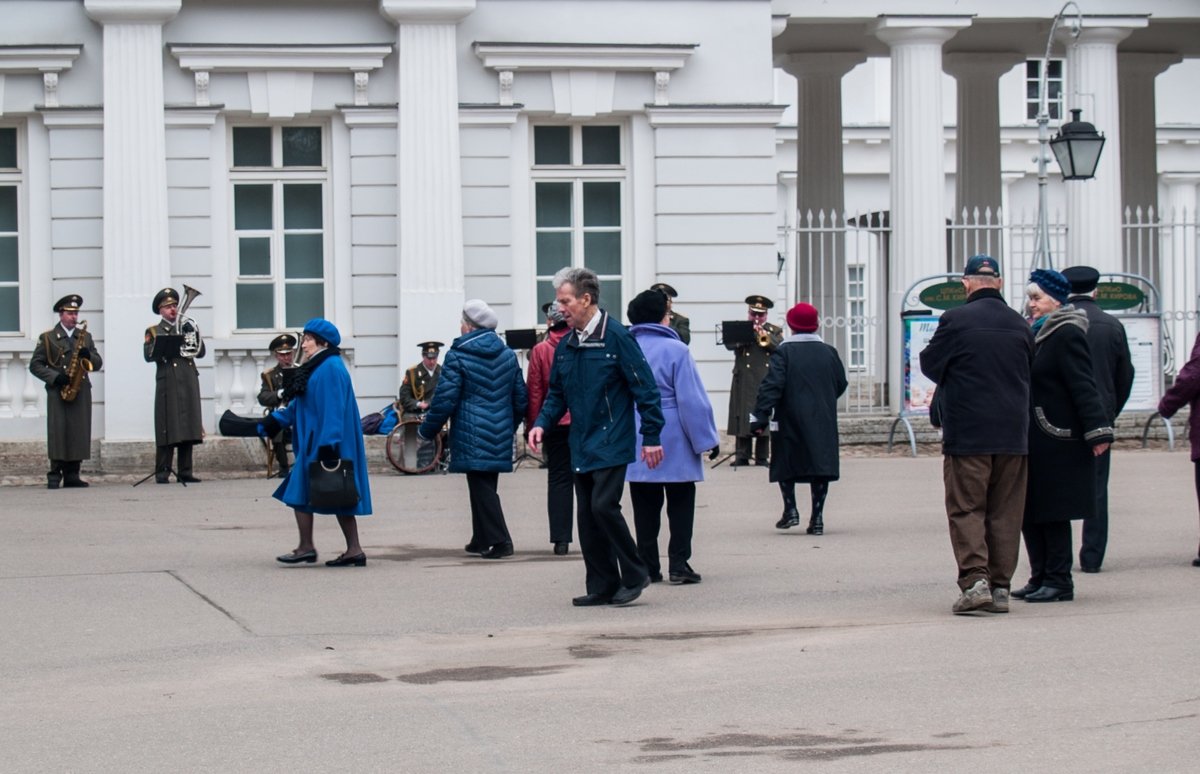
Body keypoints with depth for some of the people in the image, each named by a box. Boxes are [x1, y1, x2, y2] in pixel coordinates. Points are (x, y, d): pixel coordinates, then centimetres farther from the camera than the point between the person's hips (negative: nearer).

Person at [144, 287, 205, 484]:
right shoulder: (154, 331, 9)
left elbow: (201, 352, 12)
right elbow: (148, 355, -5)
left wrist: (195, 334, -2)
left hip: (189, 384, 4)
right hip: (168, 384, -4)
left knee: (188, 425, 2)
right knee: (167, 429, -7)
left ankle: (185, 471, 6)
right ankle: (162, 473, -5)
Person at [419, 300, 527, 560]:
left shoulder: (457, 356, -8)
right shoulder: (508, 355, 11)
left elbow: (445, 400, -10)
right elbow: (520, 399, 15)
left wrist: (427, 430, 1)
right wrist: (510, 426, 29)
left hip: (472, 436, -6)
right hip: (499, 437, 6)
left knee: (481, 488, -6)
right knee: (485, 486, 16)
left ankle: (500, 540, -15)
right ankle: (481, 539, 22)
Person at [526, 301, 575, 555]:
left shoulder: (540, 350, -4)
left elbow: (534, 392, -1)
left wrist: (532, 427, 6)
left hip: (555, 424, -1)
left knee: (558, 479, 5)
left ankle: (561, 539, 1)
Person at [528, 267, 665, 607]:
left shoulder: (616, 337, -11)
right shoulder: (566, 346, 11)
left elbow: (644, 387, -11)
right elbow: (557, 394, 19)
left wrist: (652, 437, -13)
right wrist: (542, 424, 1)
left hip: (611, 443, -7)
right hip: (582, 447, 7)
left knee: (604, 506, -16)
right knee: (587, 515, 6)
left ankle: (634, 575, 0)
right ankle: (602, 587, 13)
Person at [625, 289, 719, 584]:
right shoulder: (676, 350, -11)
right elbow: (692, 400, -12)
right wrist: (704, 438, -4)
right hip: (674, 443, -4)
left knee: (645, 507, 9)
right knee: (680, 504, 5)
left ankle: (647, 566, 9)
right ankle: (678, 564, 1)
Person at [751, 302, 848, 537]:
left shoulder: (783, 352, -7)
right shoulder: (828, 352, 5)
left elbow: (772, 385, -16)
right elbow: (841, 384, 12)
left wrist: (760, 416, -17)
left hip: (790, 421, -3)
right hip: (823, 421, 3)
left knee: (786, 464, 13)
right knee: (821, 464, 4)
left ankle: (790, 509, 5)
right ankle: (817, 517, -1)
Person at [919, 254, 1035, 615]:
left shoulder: (955, 320, -9)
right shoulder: (1019, 324, 7)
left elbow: (930, 365, 0)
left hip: (967, 433, -4)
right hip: (1013, 433, 4)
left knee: (966, 508, 0)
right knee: (1006, 512, 8)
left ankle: (974, 579, -14)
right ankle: (1000, 587, 8)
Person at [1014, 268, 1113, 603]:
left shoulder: (1067, 335, -13)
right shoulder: (1037, 335, 15)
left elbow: (1083, 387, -18)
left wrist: (1097, 432, -22)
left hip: (1057, 444, -9)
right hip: (1034, 442, 9)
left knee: (1052, 513, -4)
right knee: (1029, 512, 11)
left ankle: (1058, 582, 3)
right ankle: (1040, 578, 18)